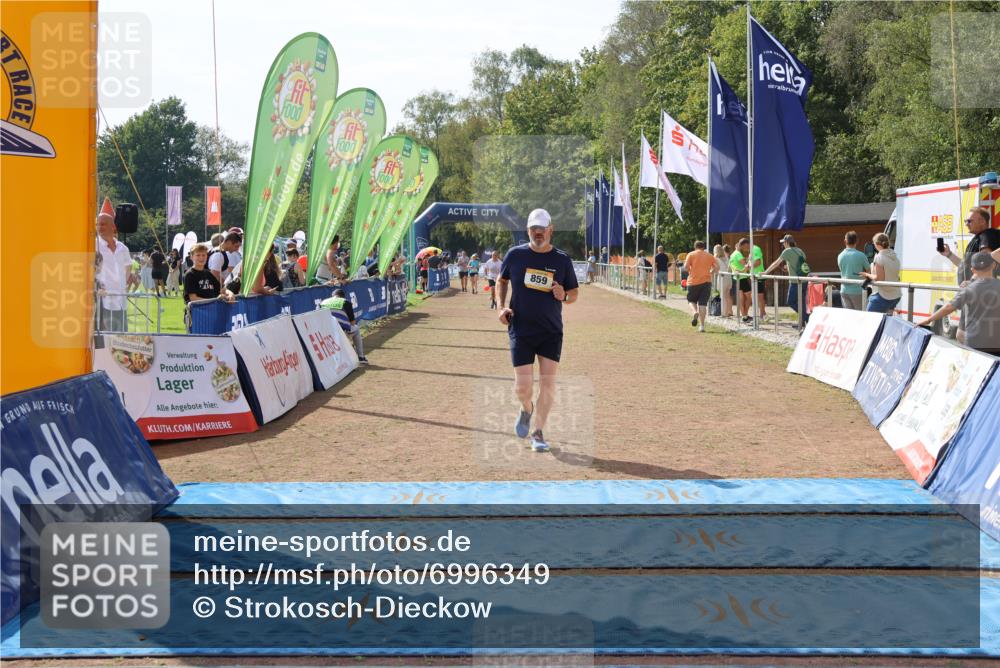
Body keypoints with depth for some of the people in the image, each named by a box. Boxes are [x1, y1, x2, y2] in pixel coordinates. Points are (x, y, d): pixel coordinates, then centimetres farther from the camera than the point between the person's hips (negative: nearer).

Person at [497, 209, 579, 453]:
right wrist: (502, 306, -1)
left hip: (551, 332, 1)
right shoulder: (515, 255, 0)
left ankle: (538, 433, 9)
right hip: (521, 331, -1)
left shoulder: (562, 260, 0)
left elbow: (574, 293, 8)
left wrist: (563, 296, -15)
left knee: (548, 383, -5)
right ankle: (527, 408, 31)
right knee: (523, 387, -4)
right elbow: (502, 281, 15)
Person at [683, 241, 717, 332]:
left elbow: (686, 267, -9)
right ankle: (702, 325, -2)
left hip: (693, 281, -2)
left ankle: (695, 312, -15)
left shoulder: (691, 254, 1)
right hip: (706, 282, 2)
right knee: (703, 303, 3)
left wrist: (690, 271, 10)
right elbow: (716, 268, 2)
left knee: (691, 300, 16)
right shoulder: (710, 256, 9)